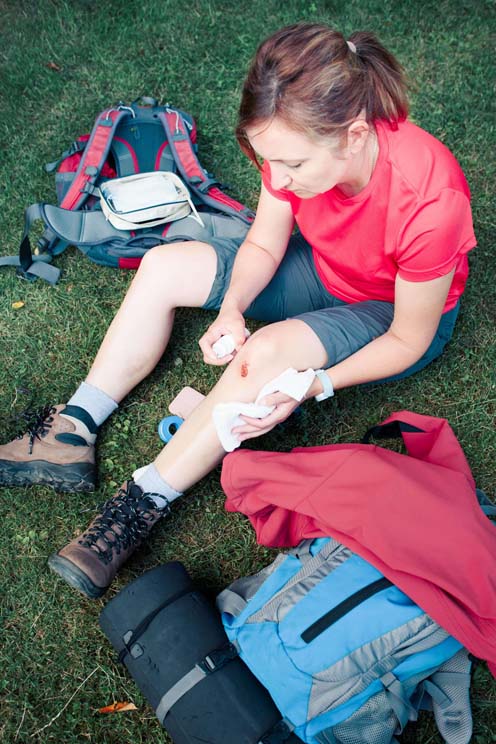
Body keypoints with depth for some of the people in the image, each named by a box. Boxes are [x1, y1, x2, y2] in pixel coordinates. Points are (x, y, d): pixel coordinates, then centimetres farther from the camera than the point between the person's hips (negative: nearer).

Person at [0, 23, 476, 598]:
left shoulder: (427, 202, -38)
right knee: (163, 266, -8)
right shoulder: (298, 143, -23)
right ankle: (72, 434, -5)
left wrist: (313, 384, -33)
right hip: (322, 267, 6)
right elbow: (264, 244, -9)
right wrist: (232, 307, -28)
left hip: (396, 314, -5)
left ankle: (143, 503, -19)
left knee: (270, 351, -35)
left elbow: (408, 341, -24)